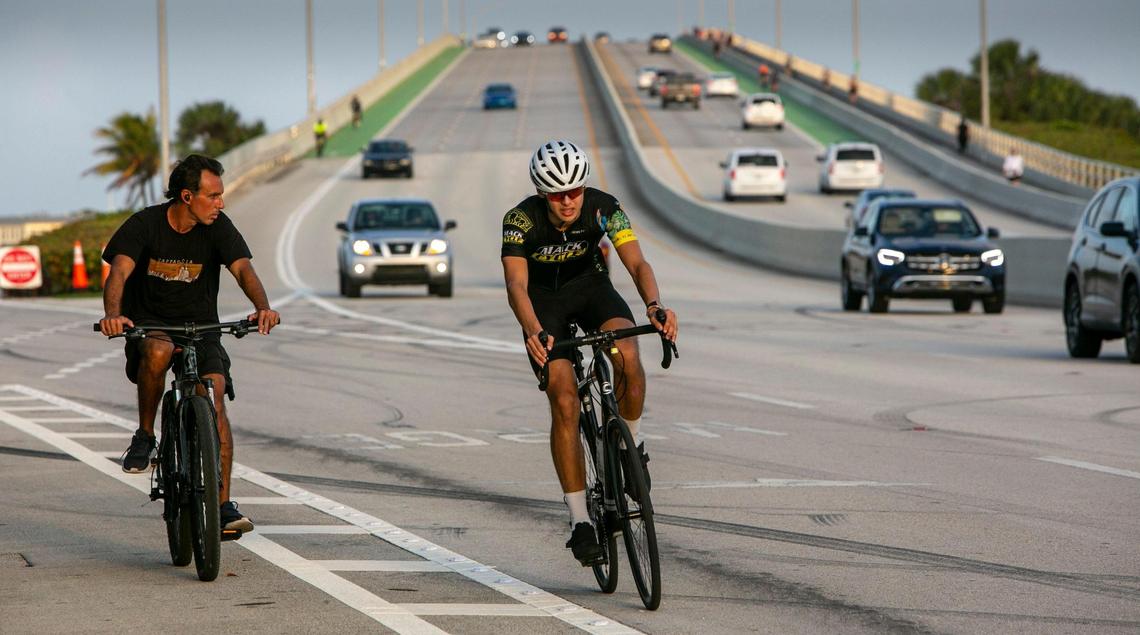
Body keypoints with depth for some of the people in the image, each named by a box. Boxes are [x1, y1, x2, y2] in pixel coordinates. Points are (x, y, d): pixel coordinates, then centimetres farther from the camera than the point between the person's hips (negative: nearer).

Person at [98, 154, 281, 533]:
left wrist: (262, 307, -42)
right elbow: (119, 272, -24)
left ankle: (224, 504, -17)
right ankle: (144, 437, -15)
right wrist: (113, 315, -46)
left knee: (215, 396, -20)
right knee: (159, 351, -37)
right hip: (149, 323, -2)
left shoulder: (218, 227, -7)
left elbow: (243, 269, -20)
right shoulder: (145, 225, -12)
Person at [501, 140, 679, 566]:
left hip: (591, 287, 1)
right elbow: (516, 283, -38)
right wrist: (533, 331, -57)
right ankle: (580, 523, -11)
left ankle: (632, 444, -4)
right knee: (564, 403, -16)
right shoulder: (521, 220, -28)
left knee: (627, 355, -31)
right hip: (544, 300, -1)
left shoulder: (603, 208, -24)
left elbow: (636, 263, -32)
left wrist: (654, 305, -53)